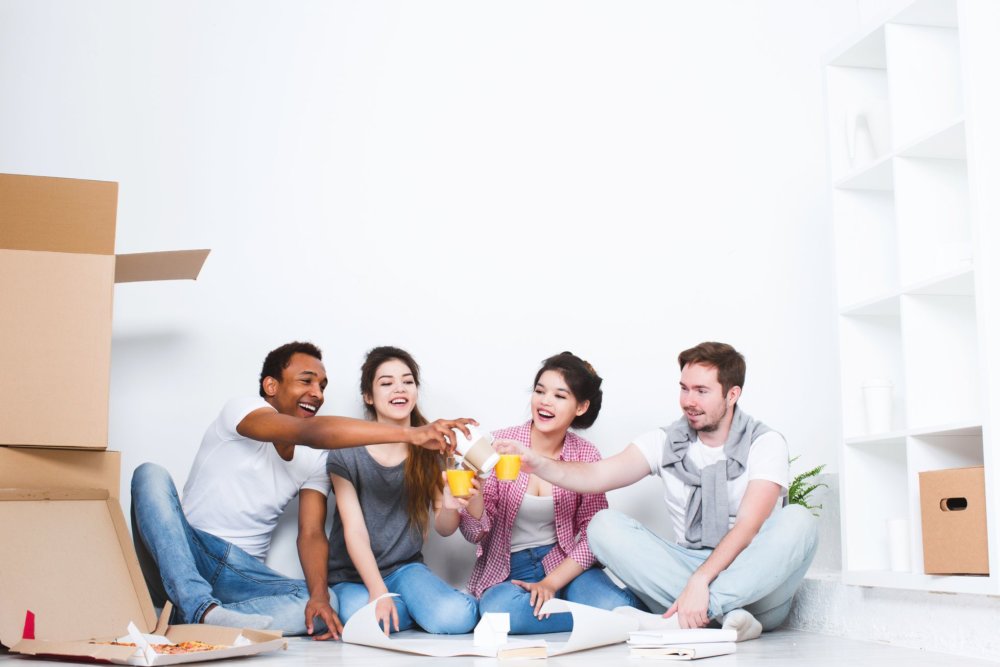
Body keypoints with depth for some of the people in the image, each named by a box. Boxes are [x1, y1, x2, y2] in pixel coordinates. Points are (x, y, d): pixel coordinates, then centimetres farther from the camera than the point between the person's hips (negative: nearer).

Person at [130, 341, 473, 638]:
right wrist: (408, 433, -40)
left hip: (244, 574, 4)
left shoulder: (316, 459, 9)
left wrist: (319, 595, -25)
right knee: (151, 475, -29)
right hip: (183, 557, -4)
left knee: (323, 606, -23)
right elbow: (310, 431, -29)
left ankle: (192, 619, -33)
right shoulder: (242, 409, -10)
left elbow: (312, 533, -2)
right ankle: (201, 608, -38)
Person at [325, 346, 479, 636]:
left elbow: (444, 528, 0)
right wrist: (379, 592, -25)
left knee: (456, 617, -30)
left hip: (406, 568, 1)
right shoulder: (346, 453, -8)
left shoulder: (430, 449, -1)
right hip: (353, 575, -1)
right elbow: (354, 530, -13)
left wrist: (451, 504, -25)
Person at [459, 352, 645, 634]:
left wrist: (551, 583, -14)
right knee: (500, 611, -35)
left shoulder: (586, 456, -2)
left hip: (564, 564, 0)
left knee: (613, 606, -32)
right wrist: (473, 492, -29)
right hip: (507, 570, 1)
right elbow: (476, 533, -7)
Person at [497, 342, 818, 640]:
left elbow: (747, 526, -18)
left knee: (798, 521, -31)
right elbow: (597, 476, -8)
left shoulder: (764, 443, -4)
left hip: (755, 581, -3)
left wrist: (700, 581, -33)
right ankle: (719, 613, -30)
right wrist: (538, 463, -26)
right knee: (604, 525, -17)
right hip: (685, 571, 3)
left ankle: (683, 619, -35)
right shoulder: (666, 441, 6)